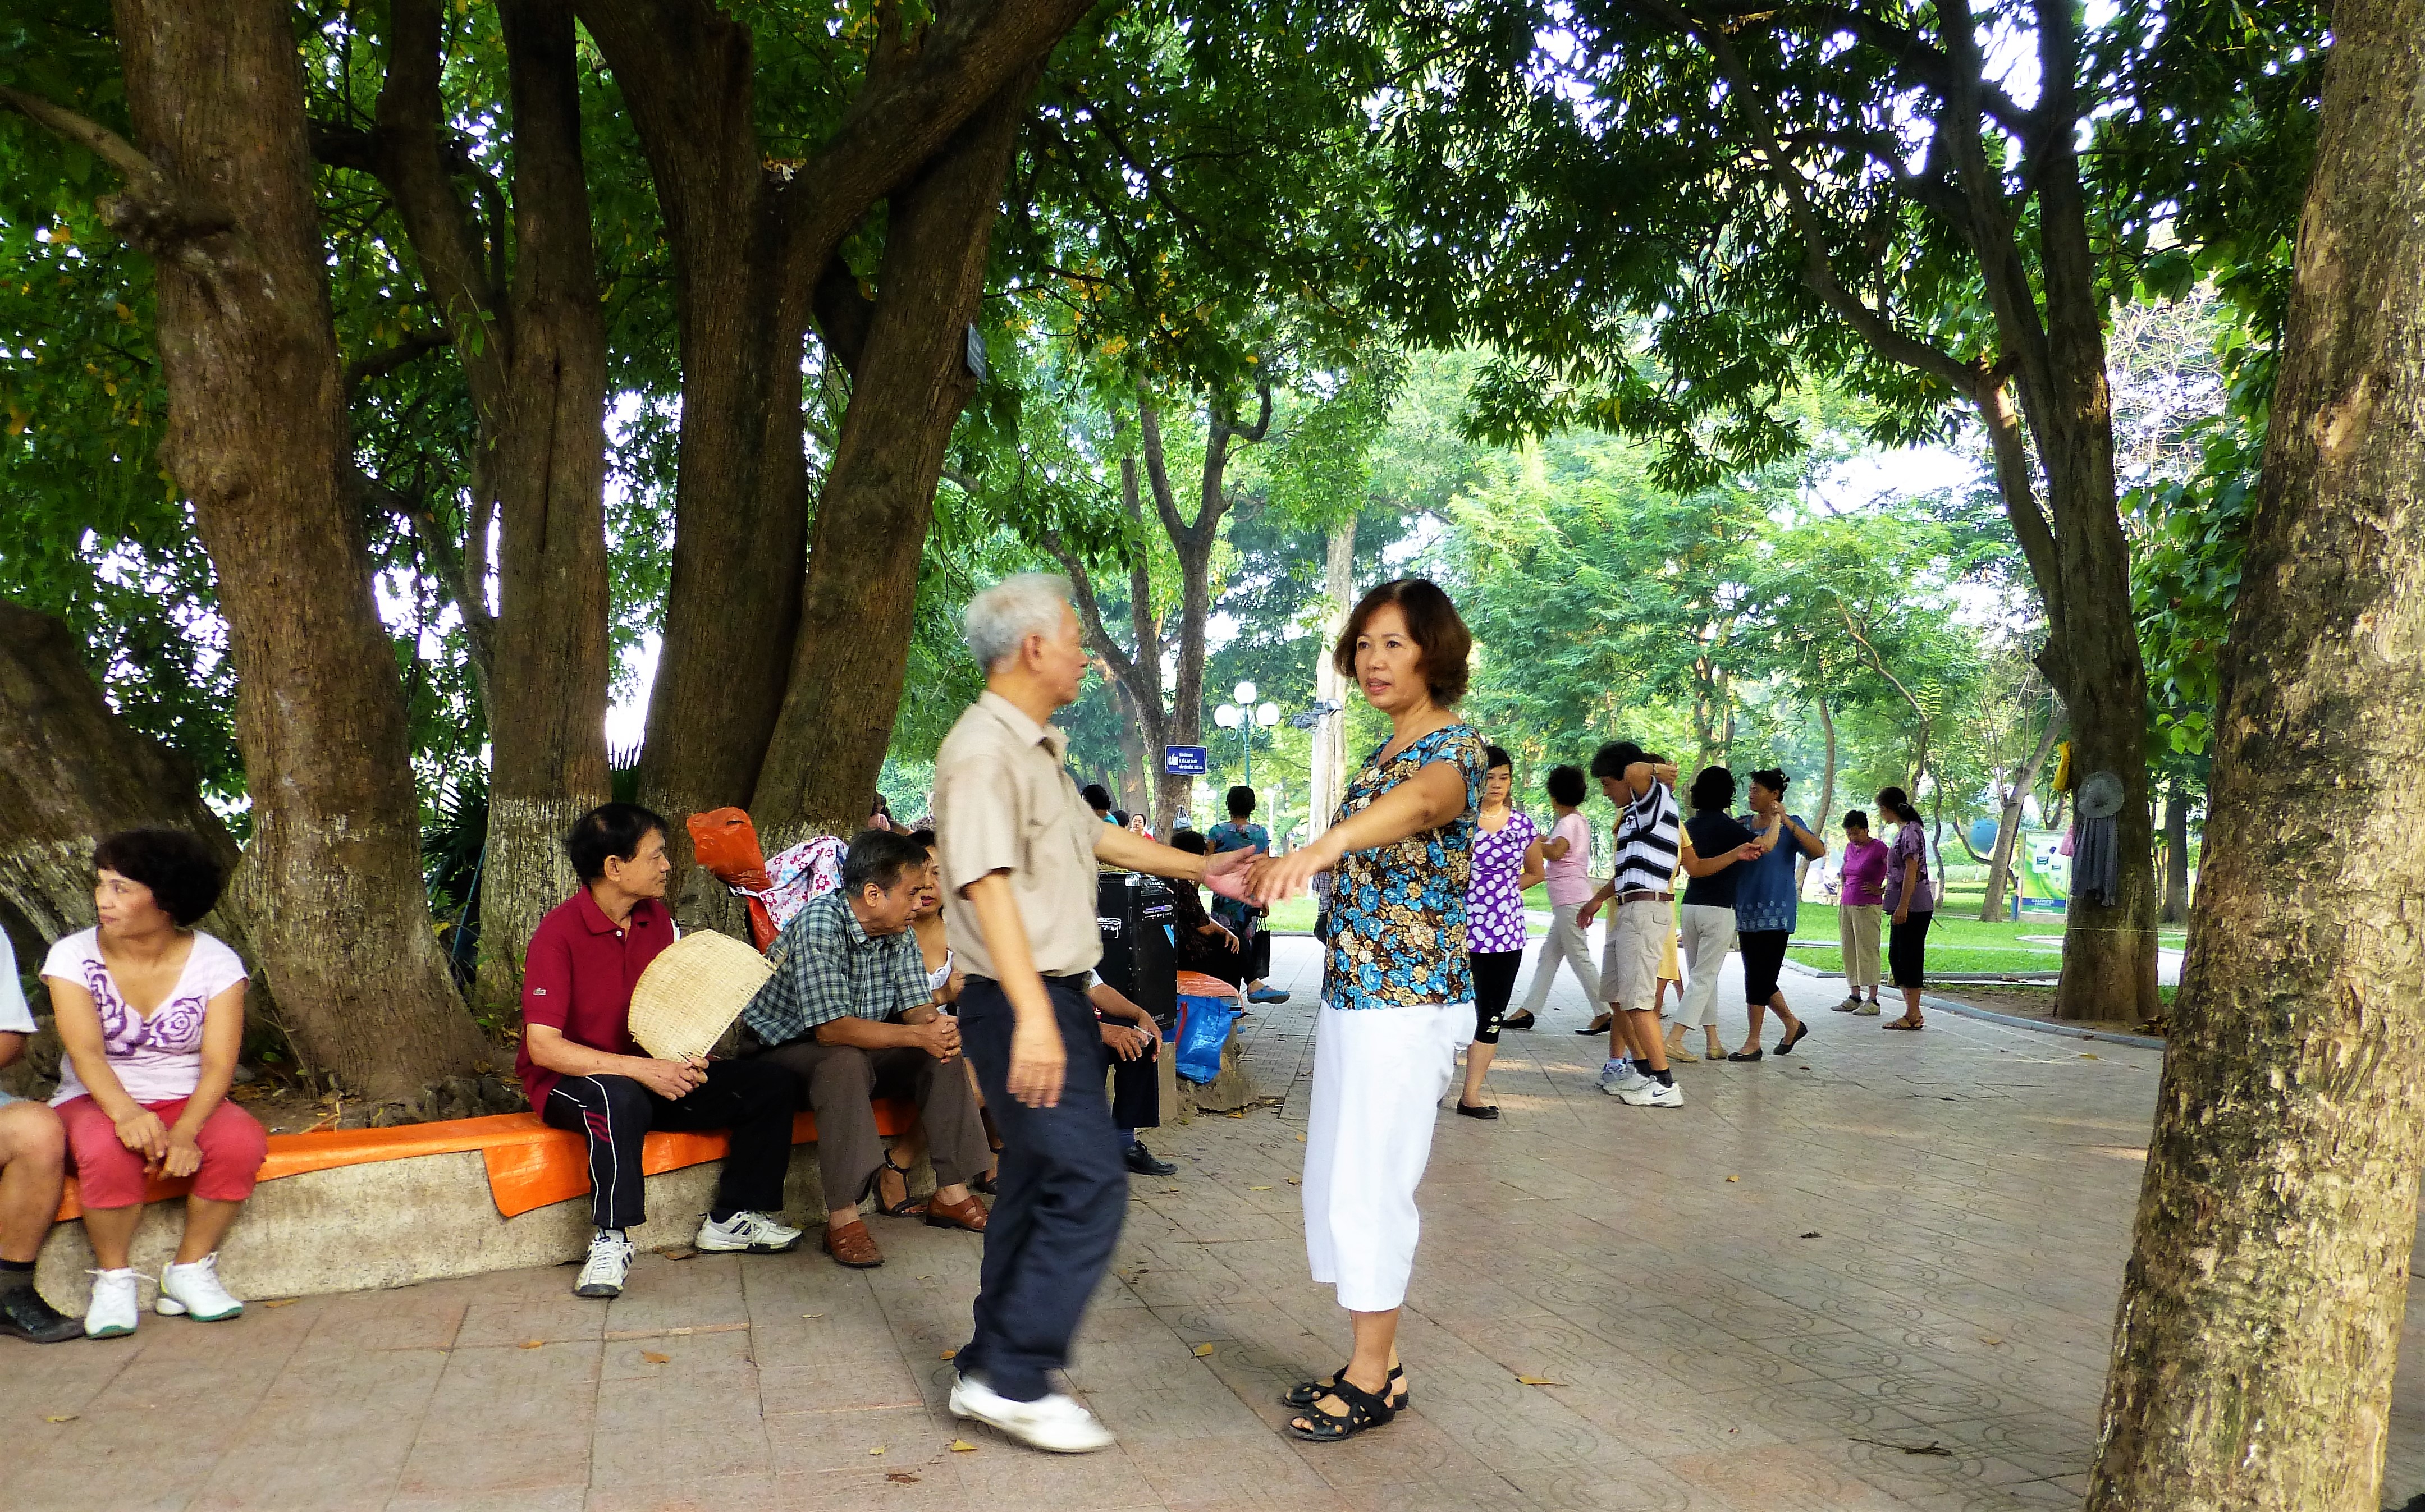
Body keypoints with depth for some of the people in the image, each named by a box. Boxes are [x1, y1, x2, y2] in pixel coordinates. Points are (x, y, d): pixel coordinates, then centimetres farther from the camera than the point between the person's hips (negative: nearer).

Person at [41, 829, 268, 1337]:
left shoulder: (216, 962, -6)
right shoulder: (73, 956, -6)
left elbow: (219, 1063, -14)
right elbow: (85, 1051, -21)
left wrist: (185, 1133, -32)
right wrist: (124, 1112, -41)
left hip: (186, 1102, 1)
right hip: (96, 1103, -1)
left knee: (243, 1142, -30)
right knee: (107, 1149, -36)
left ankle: (191, 1271, -10)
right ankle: (113, 1278, -12)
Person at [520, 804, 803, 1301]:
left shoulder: (658, 918, 3)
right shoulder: (559, 932, -18)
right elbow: (543, 1047, -24)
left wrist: (689, 1058, -10)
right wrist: (641, 1069, -31)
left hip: (652, 1076, 7)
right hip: (570, 1084, -7)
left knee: (768, 1085, -8)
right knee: (620, 1098, -42)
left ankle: (731, 1219, 2)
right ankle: (611, 1241, -28)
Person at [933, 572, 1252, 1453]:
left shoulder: (1037, 750, 17)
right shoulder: (983, 751, -16)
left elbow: (1092, 837, 30)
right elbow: (988, 884, -25)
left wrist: (1198, 869, 34)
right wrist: (1033, 1016, -32)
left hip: (1055, 997, 10)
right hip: (1021, 1004, -10)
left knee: (1040, 1185, 14)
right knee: (1089, 1183, -12)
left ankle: (994, 1374, 23)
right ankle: (1014, 1380, -4)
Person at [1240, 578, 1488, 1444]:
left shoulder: (1451, 747, -14)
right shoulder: (1385, 754, 14)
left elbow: (1420, 801, -39)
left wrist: (1327, 842, -58)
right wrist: (1277, 872, 28)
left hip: (1409, 1006, -9)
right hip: (1352, 995, 9)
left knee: (1368, 1187, -3)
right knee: (1336, 1180, 14)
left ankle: (1375, 1379, 12)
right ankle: (1375, 1364, 26)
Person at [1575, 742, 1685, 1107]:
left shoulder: (1656, 799, -9)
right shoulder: (1635, 812, 18)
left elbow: (1635, 771, -33)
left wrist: (1656, 772, -12)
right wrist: (1599, 898, 35)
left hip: (1645, 909, -10)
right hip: (1628, 910, 10)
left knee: (1638, 1000, -10)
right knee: (1616, 993, 16)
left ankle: (1664, 1085, -8)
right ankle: (1631, 1066, 26)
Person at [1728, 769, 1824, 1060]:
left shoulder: (1791, 825, -1)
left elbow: (1819, 850, -17)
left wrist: (1786, 821, -23)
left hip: (1776, 912, -6)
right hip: (1747, 911, 6)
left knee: (1758, 978, -8)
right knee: (1762, 980, 10)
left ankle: (1753, 1042, -1)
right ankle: (1793, 1025, 30)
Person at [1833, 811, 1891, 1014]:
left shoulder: (1878, 848, -10)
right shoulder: (1850, 847, 13)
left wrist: (1881, 891, -11)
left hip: (1867, 907, -8)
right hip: (1846, 906, 8)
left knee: (1868, 951, -7)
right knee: (1849, 951, 9)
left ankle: (1872, 1001, -4)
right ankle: (1854, 997, 16)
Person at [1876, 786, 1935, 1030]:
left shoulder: (1910, 831, -14)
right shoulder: (1904, 830, 16)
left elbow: (1911, 871, -20)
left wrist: (1903, 905, -23)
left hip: (1913, 906, -10)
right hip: (1905, 906, 10)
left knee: (1910, 957, -5)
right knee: (1896, 956, 13)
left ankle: (1913, 1016, -1)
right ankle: (1912, 1013, 18)